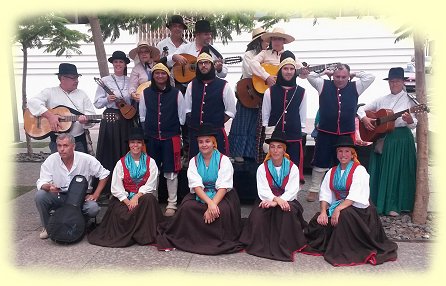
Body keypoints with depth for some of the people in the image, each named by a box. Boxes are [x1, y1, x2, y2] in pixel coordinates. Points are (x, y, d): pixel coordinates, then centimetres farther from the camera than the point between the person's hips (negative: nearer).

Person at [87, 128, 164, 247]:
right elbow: (116, 188, 1)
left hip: (143, 196, 0)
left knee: (149, 199, -34)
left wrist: (136, 197, -19)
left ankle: (145, 235, -21)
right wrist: (127, 202, -13)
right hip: (125, 198, 1)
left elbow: (150, 185, -4)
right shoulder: (121, 163, 8)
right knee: (120, 214, -29)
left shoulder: (150, 162, 6)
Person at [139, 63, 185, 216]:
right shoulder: (146, 93, 4)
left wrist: (173, 130, 6)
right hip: (151, 138, 2)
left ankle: (171, 204, 13)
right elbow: (142, 115, 13)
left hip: (171, 138, -2)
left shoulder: (176, 93, -2)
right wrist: (149, 130, 10)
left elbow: (181, 117, 4)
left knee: (171, 171, 2)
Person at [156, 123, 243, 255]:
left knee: (223, 210, -32)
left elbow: (223, 187, -13)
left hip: (221, 196, -2)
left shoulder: (223, 160, -3)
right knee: (187, 207, -25)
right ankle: (192, 240, -8)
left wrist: (213, 205, -27)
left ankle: (221, 242, -9)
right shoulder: (194, 161, 5)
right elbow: (196, 185, -9)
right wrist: (209, 203, -27)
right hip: (199, 195, 3)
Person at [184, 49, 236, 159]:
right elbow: (187, 108, 16)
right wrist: (195, 122, 4)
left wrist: (217, 123, -4)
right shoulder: (192, 85, 9)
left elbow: (230, 111, 2)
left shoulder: (223, 85, -2)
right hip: (195, 133, 3)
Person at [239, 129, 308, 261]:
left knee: (287, 211, -35)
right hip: (268, 202, 1)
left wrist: (275, 202, -27)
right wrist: (276, 198, -30)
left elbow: (292, 191, -10)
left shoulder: (293, 168, 3)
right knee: (257, 213, -31)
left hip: (287, 201, -1)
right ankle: (260, 245, -10)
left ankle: (285, 247, -20)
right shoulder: (262, 168, 6)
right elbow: (263, 191, -8)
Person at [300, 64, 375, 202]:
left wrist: (354, 74, 7)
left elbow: (370, 77, 2)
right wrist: (326, 72, 5)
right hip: (325, 133, -1)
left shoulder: (355, 87, 5)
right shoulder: (324, 85, 1)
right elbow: (309, 75, 0)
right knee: (320, 163, 7)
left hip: (347, 134, 1)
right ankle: (314, 189, 19)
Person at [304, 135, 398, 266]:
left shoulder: (359, 170, -6)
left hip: (358, 208, -5)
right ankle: (326, 245, 8)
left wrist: (338, 209, -28)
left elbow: (354, 196, -19)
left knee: (344, 215, -36)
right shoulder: (332, 172, 13)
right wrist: (323, 211, -15)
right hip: (339, 206, 5)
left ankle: (344, 253, -19)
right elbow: (325, 194, 2)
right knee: (318, 220, -19)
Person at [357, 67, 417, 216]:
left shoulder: (409, 100, -1)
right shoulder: (382, 100, 9)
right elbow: (361, 108, 13)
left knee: (398, 171, -1)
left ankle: (393, 206, 8)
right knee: (380, 170, 6)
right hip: (381, 138, 4)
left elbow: (414, 125, -5)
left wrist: (410, 121, -28)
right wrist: (364, 118, -7)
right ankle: (378, 203, 18)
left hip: (402, 139, -4)